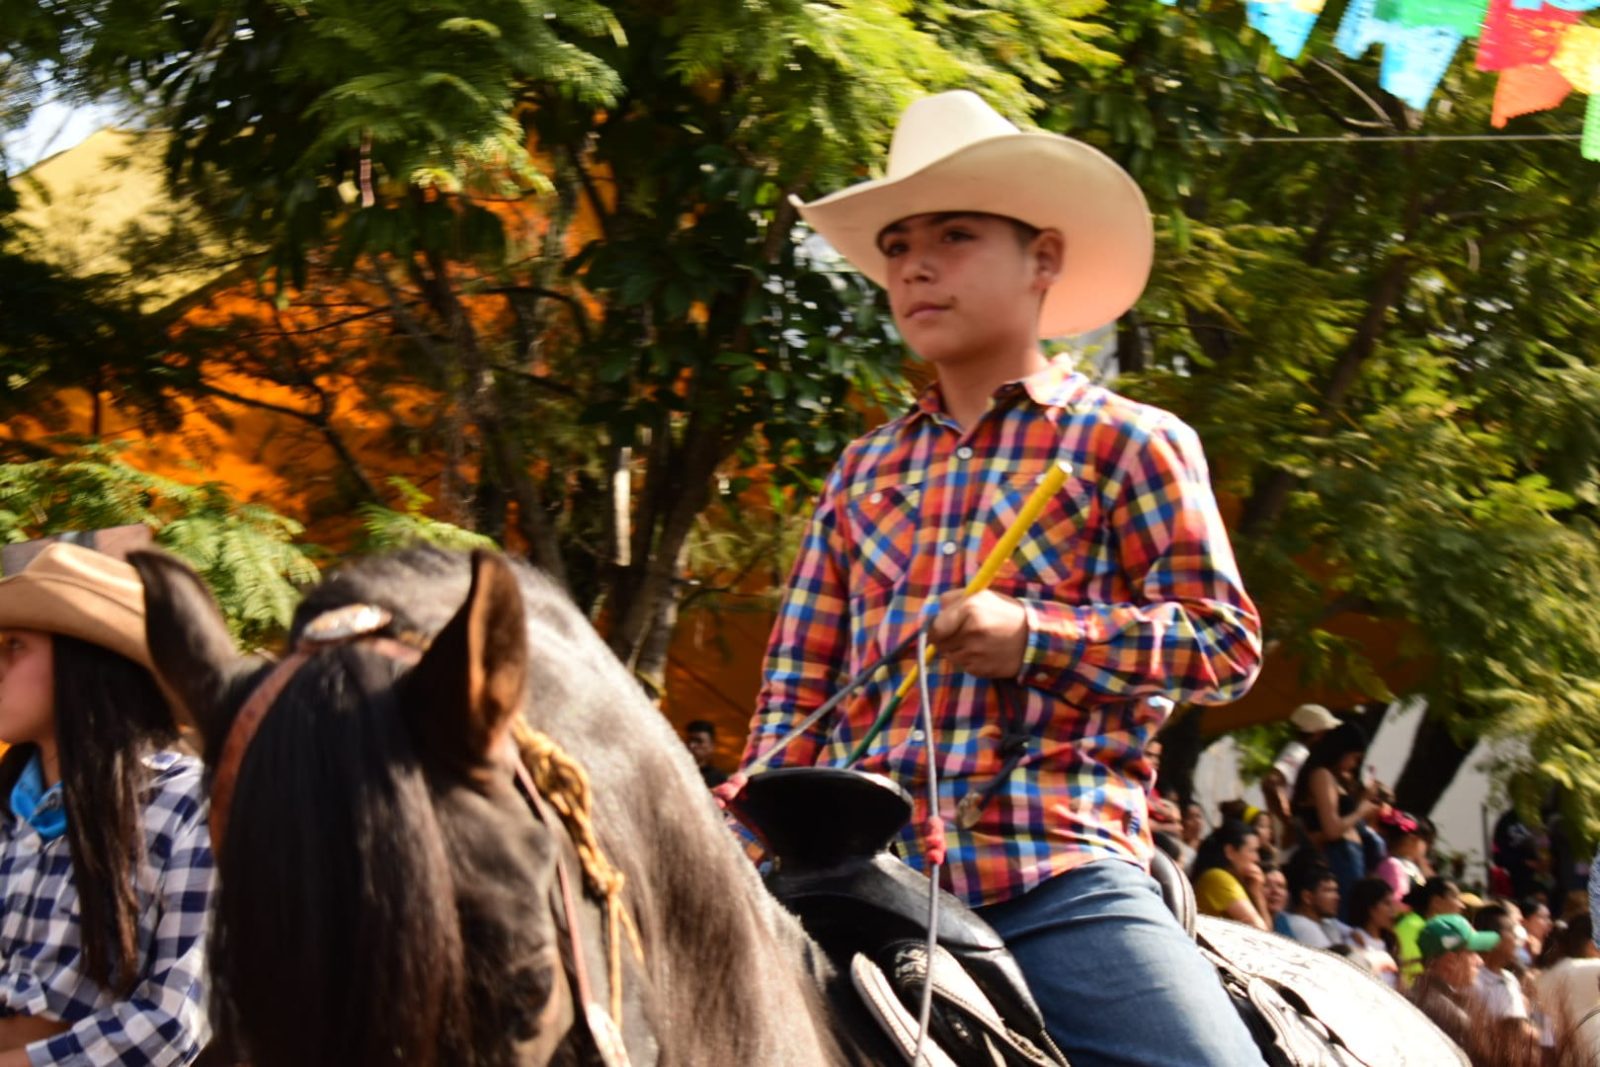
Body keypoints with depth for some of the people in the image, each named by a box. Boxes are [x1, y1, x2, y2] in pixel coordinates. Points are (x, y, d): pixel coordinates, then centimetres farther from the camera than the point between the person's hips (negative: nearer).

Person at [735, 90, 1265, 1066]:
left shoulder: (1129, 443, 6)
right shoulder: (866, 469, 19)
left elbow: (1228, 641, 0)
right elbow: (797, 683, 18)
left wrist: (1036, 637, -13)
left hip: (1060, 873, -4)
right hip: (868, 873, 4)